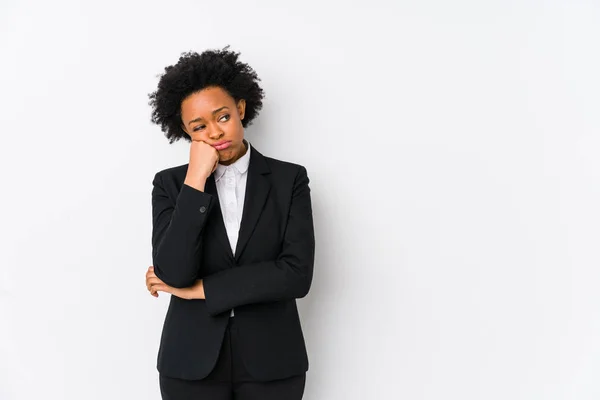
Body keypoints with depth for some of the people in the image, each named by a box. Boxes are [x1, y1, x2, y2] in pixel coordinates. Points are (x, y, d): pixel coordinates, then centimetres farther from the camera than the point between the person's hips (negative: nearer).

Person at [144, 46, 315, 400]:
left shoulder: (289, 179, -3)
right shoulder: (170, 184, -1)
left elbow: (297, 275, -14)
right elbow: (172, 274, -14)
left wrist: (199, 288, -12)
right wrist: (195, 181, -18)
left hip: (270, 361, 0)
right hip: (193, 361, 0)